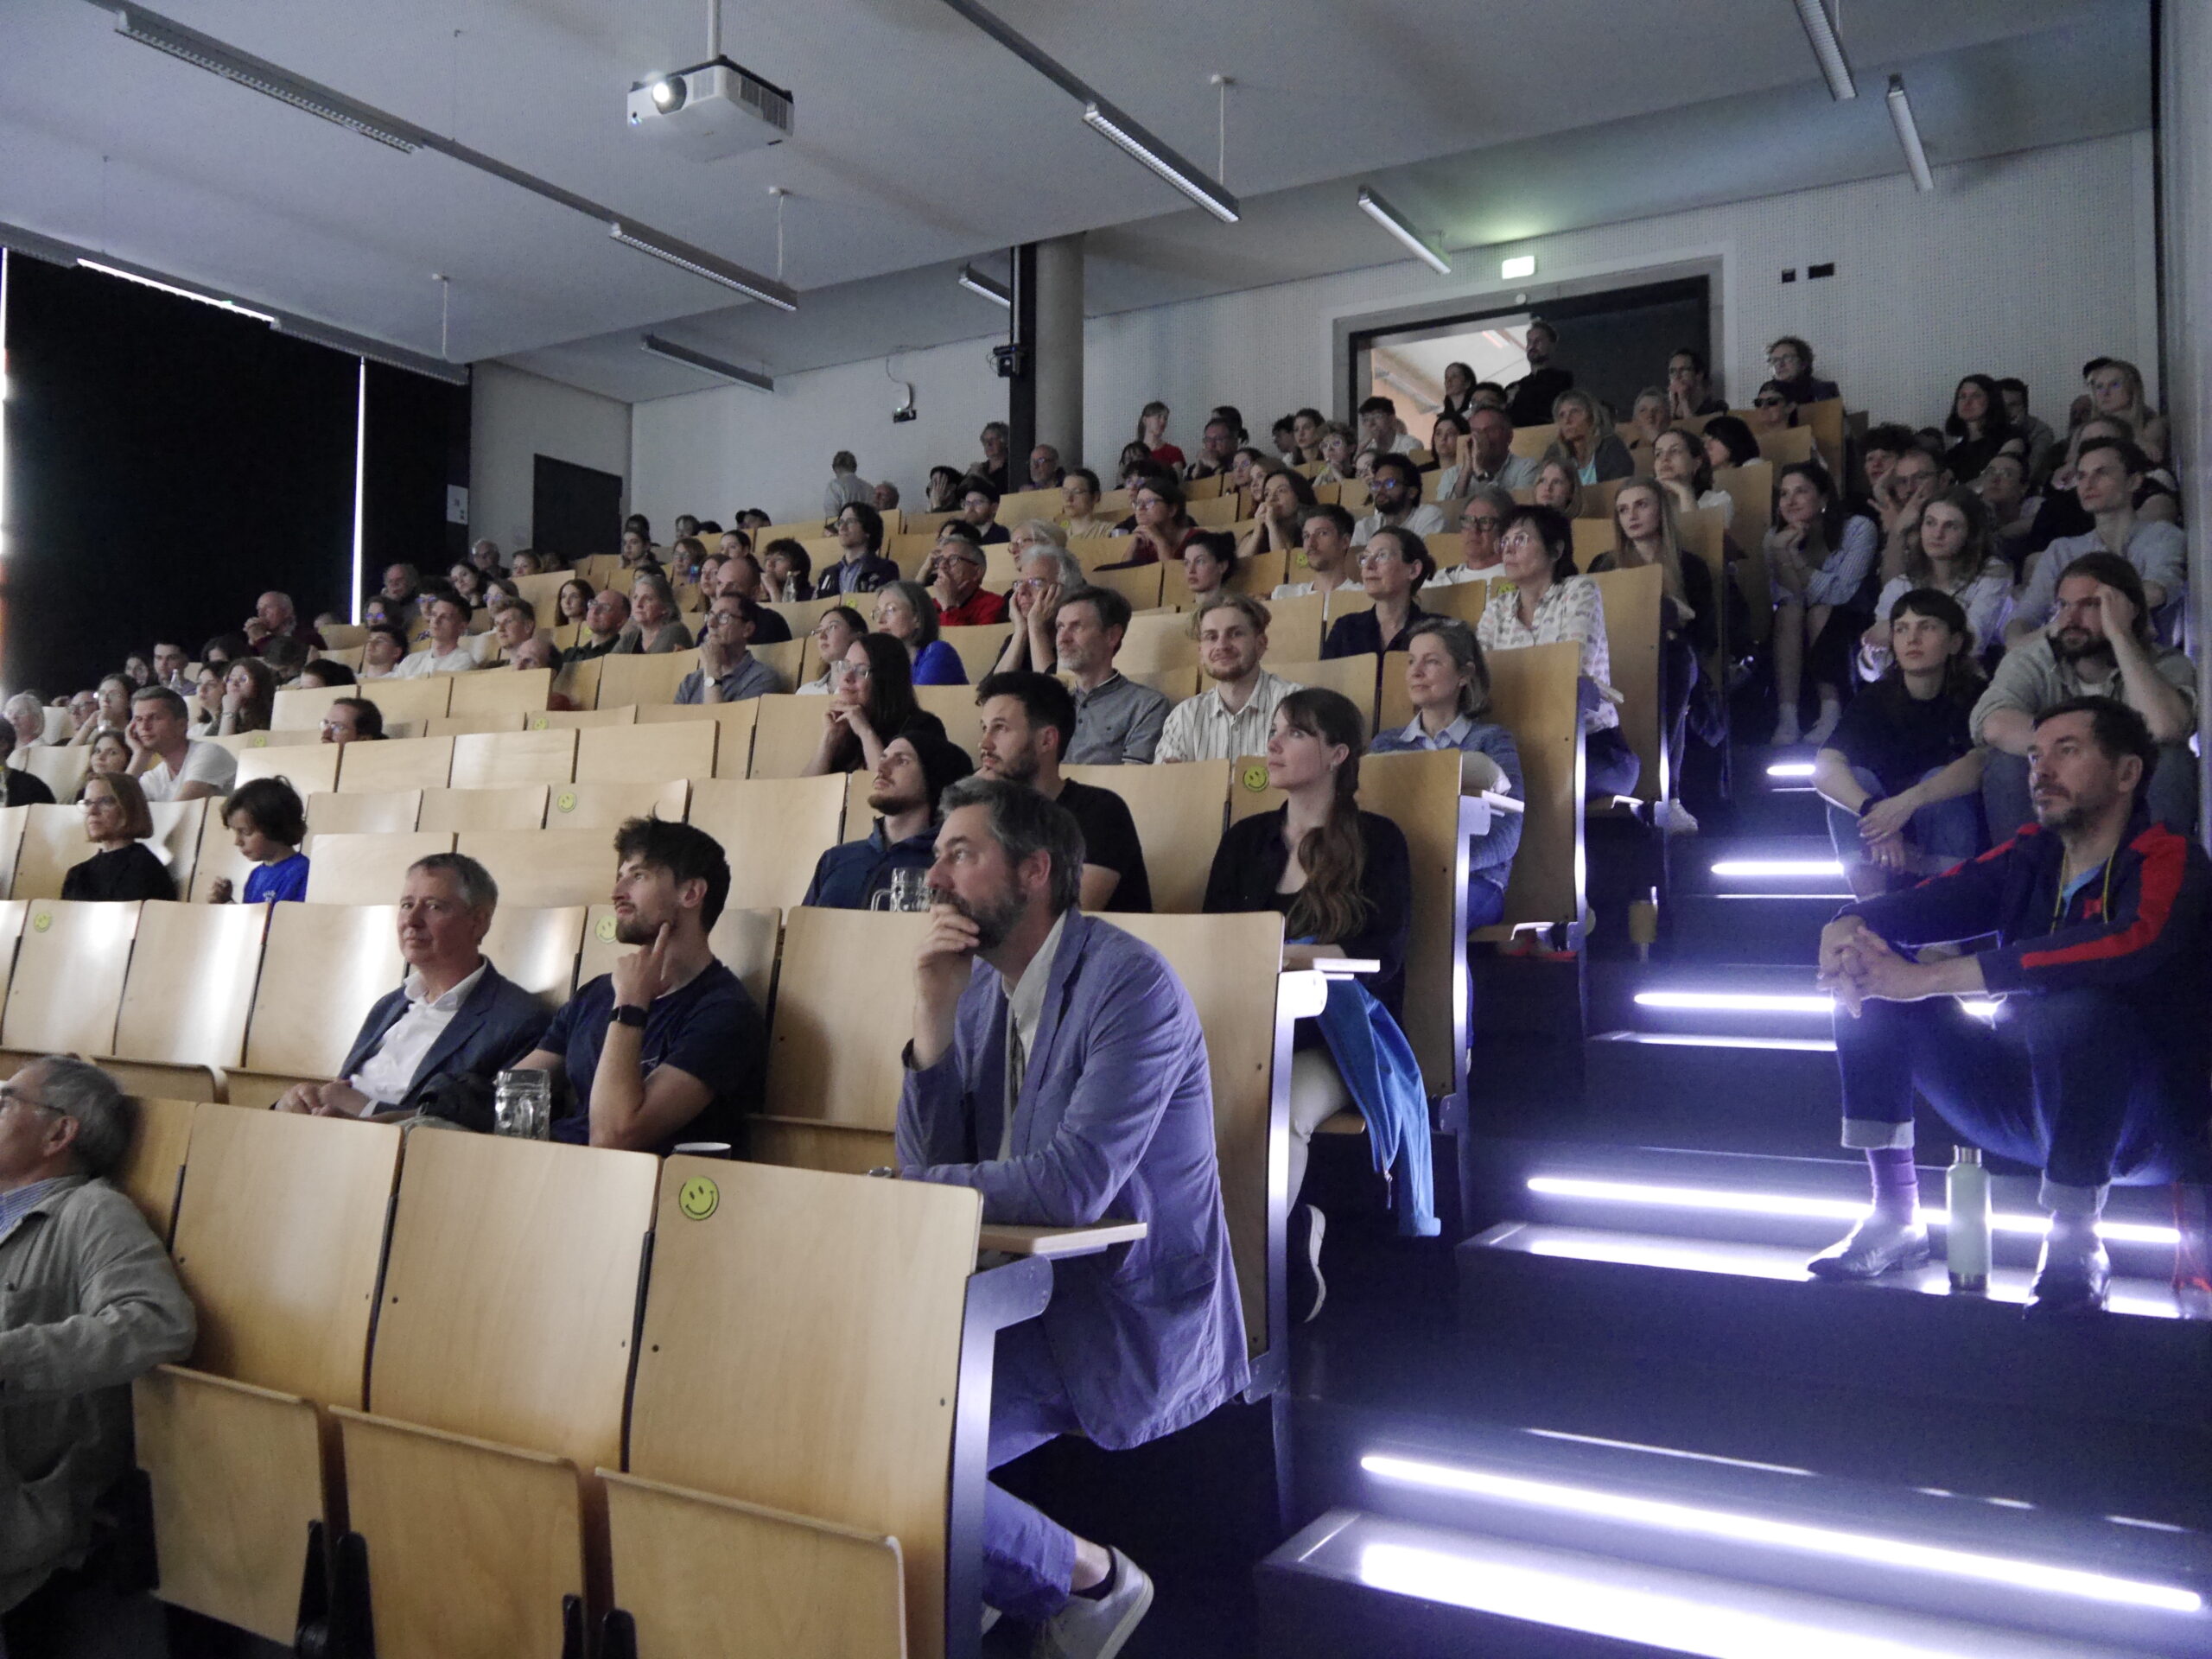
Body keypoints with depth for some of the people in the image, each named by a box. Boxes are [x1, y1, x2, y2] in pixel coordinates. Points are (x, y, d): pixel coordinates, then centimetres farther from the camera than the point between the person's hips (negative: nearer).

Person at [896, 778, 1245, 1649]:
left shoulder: (1131, 985, -18)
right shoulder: (980, 986, 6)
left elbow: (1075, 1185, -26)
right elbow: (928, 1159, 3)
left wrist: (907, 1188, -15)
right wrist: (935, 1009, -9)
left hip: (1123, 1315, -8)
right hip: (1025, 1293, 8)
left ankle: (1090, 1574, 5)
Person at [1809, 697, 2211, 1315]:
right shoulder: (2029, 858, 4)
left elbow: (2128, 946, -35)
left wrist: (1926, 978, -38)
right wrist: (1849, 930, -29)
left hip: (2145, 1124, -6)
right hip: (2022, 1100, 6)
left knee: (2072, 1006, -36)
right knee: (1870, 988, -7)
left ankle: (2075, 1248, -18)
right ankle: (1895, 1219, -5)